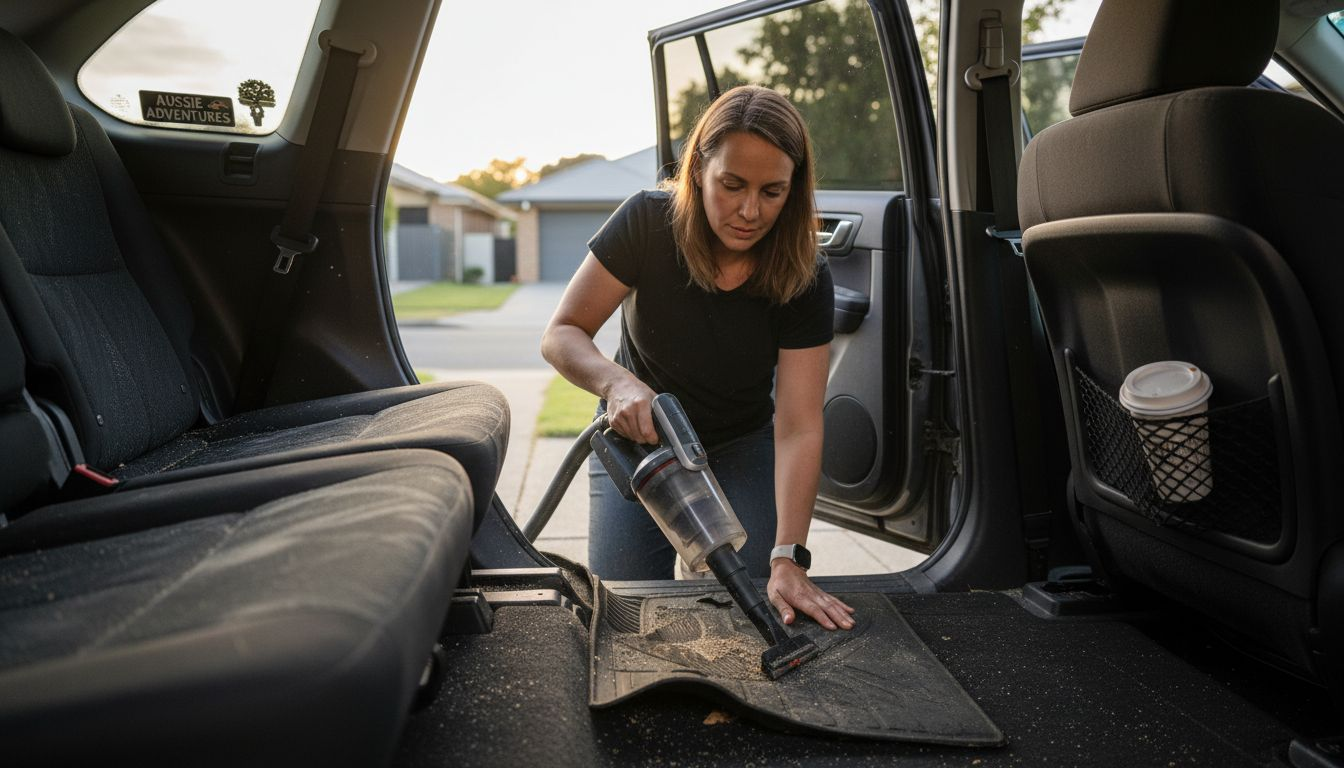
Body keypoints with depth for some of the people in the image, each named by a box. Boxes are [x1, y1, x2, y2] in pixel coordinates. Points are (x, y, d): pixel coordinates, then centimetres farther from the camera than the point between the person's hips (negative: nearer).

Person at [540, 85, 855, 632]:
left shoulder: (805, 279, -23)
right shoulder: (647, 223, -24)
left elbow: (798, 428, -27)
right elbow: (562, 334, -21)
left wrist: (787, 560, -36)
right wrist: (617, 382, -44)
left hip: (740, 451, 1)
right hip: (636, 440, 0)